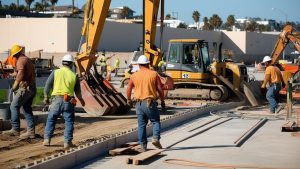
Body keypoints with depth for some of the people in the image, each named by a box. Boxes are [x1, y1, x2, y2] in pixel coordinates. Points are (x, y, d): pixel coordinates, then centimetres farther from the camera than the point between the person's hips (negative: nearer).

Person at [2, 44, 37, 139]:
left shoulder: (21, 61, -11)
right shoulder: (28, 60, 16)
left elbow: (20, 74, -23)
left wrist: (14, 86, -15)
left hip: (25, 88, -9)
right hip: (32, 88, 9)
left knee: (14, 106, -1)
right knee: (27, 109, 10)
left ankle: (15, 129, -1)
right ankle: (31, 131, 6)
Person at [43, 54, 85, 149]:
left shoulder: (55, 72, 2)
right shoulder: (74, 76, 6)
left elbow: (47, 85, 2)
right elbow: (78, 91, 13)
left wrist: (46, 97, 14)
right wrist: (81, 100, 31)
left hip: (57, 99, 0)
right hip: (69, 101, 0)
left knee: (51, 120, 11)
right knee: (69, 121, 6)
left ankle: (47, 139, 7)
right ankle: (67, 142, 2)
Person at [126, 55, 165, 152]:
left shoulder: (134, 76, 3)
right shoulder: (154, 74, -2)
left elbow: (129, 90, 7)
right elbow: (160, 89, -4)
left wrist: (129, 100, 25)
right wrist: (162, 101, 8)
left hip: (139, 103, 2)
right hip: (150, 103, -2)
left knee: (141, 125, 9)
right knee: (156, 121, 13)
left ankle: (143, 146, 10)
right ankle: (156, 138, -8)